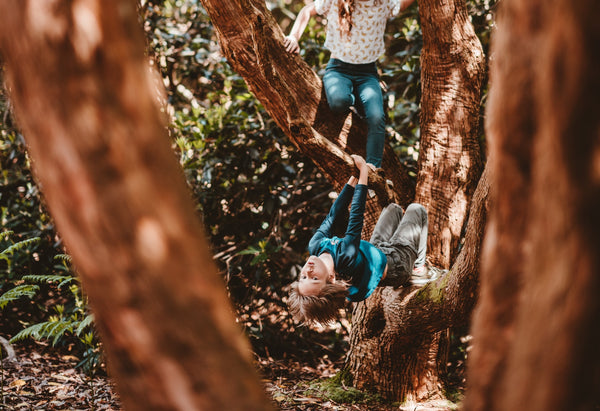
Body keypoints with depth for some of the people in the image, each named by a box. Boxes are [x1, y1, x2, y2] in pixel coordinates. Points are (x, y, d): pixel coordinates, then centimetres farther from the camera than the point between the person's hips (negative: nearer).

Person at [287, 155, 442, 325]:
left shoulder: (315, 246, -35)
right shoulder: (345, 258, -53)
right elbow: (356, 217, -44)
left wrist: (353, 179, -16)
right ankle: (419, 269, 30)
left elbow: (332, 216, -24)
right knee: (416, 209, 12)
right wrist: (363, 171, -35)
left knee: (394, 208, 28)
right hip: (396, 265, -7)